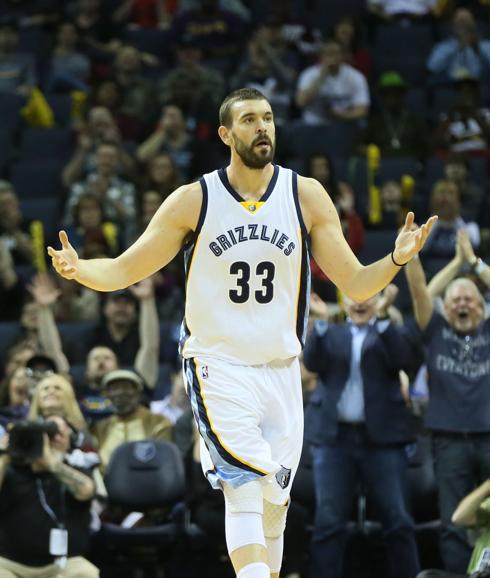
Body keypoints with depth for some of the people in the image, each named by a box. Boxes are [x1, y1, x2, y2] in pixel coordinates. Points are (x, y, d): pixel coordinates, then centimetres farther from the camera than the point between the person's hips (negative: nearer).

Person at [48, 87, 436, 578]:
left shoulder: (306, 196, 0)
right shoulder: (193, 201, -5)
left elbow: (356, 285, 1)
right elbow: (124, 271, -1)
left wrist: (396, 260, -19)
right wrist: (78, 269, -21)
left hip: (281, 370, 3)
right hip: (218, 367, -3)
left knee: (272, 503, 6)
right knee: (245, 488, -20)